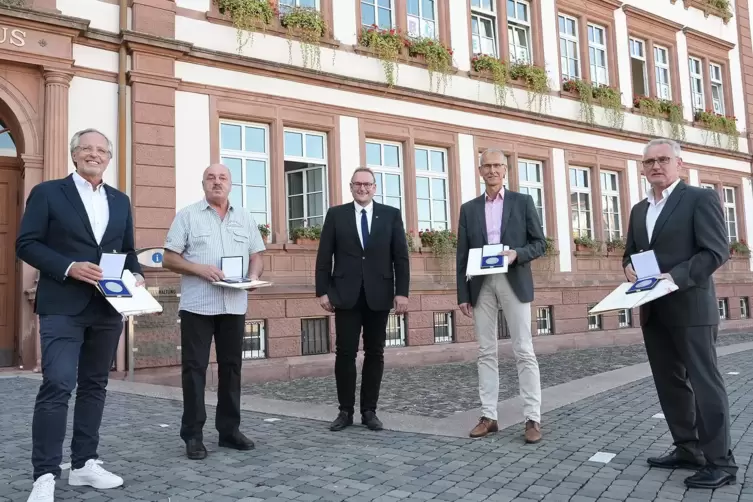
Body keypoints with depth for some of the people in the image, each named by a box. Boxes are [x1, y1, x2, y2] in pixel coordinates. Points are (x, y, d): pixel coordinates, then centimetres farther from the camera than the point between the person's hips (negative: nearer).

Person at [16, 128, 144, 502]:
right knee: (57, 385, -11)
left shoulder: (120, 200, 14)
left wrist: (136, 275, -2)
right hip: (63, 307, -5)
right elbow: (26, 244, -6)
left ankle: (84, 464, 21)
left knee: (95, 385, 11)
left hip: (107, 308, 5)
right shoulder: (47, 193, 0)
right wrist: (69, 267, -19)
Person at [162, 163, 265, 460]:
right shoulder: (187, 215, 3)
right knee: (194, 368, -1)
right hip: (197, 305, -3)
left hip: (234, 305, 4)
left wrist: (253, 275, -6)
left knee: (231, 367, 8)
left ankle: (229, 430, 19)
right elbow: (169, 259, -1)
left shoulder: (245, 217, 13)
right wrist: (200, 269, -16)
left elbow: (256, 256, 15)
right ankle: (193, 435, 8)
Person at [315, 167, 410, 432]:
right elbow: (324, 256, 4)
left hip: (379, 295, 1)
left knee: (375, 354, 6)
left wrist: (402, 292, -4)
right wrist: (323, 290, -3)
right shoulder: (336, 214, 6)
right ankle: (345, 411, 12)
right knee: (345, 353, 0)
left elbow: (401, 256, 3)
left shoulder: (391, 215, 6)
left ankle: (369, 411, 16)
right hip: (346, 295, 0)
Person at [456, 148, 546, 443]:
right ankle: (488, 416, 11)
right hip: (481, 285, 3)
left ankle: (532, 418, 2)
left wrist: (516, 254, -16)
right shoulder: (469, 209, 11)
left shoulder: (523, 202, 6)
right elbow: (462, 256, 8)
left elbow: (539, 243, 4)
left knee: (524, 351, -3)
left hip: (513, 282, -2)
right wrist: (462, 294, 2)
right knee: (486, 352, 5)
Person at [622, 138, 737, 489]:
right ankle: (688, 450, 22)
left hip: (691, 307, -7)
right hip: (653, 311, 7)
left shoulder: (701, 198, -4)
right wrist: (629, 266, 0)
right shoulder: (639, 210, 18)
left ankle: (720, 461, 5)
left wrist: (676, 277, -22)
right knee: (669, 382, 11)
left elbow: (716, 250, -12)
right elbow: (630, 252, 23)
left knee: (704, 381, -3)